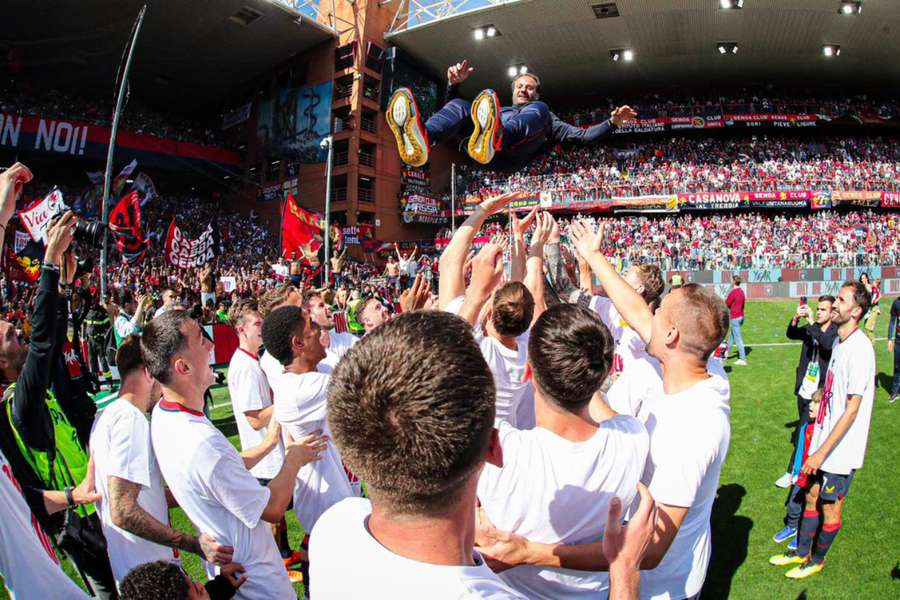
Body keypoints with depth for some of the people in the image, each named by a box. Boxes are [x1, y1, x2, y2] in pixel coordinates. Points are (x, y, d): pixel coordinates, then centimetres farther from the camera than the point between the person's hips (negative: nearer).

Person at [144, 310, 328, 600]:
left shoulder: (162, 414, -9)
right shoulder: (202, 446, -39)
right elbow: (272, 509, -23)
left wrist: (270, 444, 4)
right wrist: (294, 460, -9)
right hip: (253, 575, -8)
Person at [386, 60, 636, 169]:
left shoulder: (545, 117, 41)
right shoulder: (495, 112, 46)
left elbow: (582, 135, 28)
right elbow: (453, 113, 38)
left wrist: (613, 122, 14)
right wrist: (454, 85, 21)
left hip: (512, 155, -2)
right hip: (481, 154, 2)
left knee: (539, 109, -24)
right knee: (459, 106, -16)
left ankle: (493, 138, -60)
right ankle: (422, 140, -54)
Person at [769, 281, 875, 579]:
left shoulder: (859, 349, -23)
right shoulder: (840, 342, 5)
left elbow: (852, 409, -23)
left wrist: (822, 452, -21)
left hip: (840, 449, -8)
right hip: (824, 441, 8)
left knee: (830, 506, 11)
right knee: (812, 496, 19)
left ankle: (817, 560, 30)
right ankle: (801, 552, 35)